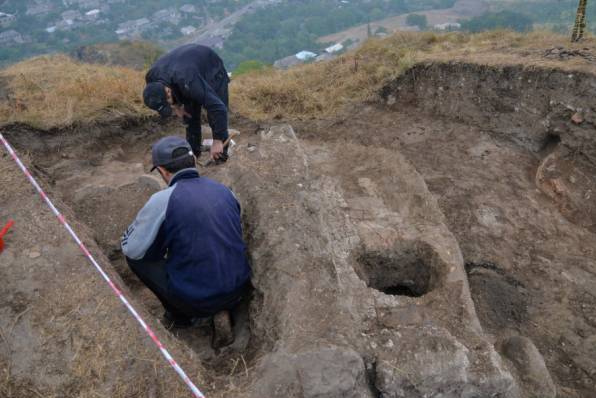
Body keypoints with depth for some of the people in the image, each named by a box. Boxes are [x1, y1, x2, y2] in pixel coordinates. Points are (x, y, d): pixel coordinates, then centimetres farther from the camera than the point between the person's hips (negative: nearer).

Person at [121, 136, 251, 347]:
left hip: (195, 301, -4)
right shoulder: (224, 190, 2)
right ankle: (221, 312, 14)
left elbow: (131, 248, -5)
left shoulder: (162, 200, -14)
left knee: (134, 256, 13)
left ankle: (181, 316, 20)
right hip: (239, 290, 5)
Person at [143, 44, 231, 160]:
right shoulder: (151, 78, -27)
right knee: (190, 114, 5)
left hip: (213, 70, -6)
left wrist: (217, 141, -46)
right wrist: (175, 106, -11)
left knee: (216, 114, -11)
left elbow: (218, 107, -48)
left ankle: (220, 154, 1)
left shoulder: (187, 83, -47)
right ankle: (193, 152, 18)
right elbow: (155, 93, 1)